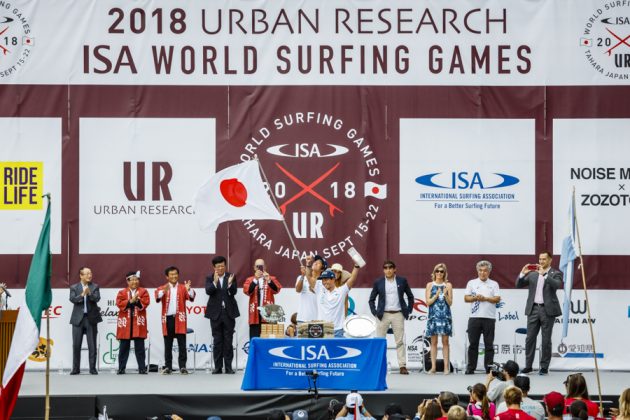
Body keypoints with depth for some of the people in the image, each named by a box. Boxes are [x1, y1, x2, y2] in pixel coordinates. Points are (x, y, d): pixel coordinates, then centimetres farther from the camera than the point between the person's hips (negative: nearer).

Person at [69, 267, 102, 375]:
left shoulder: (95, 287, 7)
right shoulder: (74, 287, 6)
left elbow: (97, 298, -7)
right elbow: (72, 299, -8)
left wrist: (89, 293, -25)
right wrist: (82, 294, -22)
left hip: (91, 318, 0)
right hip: (78, 318, 0)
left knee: (92, 345, 1)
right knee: (76, 345, 1)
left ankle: (92, 368, 5)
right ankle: (76, 368, 8)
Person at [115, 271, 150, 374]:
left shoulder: (143, 291, 9)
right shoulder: (122, 292, 8)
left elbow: (145, 303, -6)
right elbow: (119, 304, -7)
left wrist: (137, 301, -23)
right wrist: (130, 301, -18)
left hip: (138, 323, 0)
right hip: (125, 322, 0)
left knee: (139, 347, 0)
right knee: (124, 347, 4)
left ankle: (142, 369, 3)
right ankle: (121, 369, 9)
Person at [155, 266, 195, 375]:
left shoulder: (183, 288, 7)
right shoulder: (162, 288, 7)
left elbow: (191, 297, -9)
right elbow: (157, 298, -13)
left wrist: (189, 289, -30)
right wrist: (164, 291, -33)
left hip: (179, 318, -1)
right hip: (167, 319, 1)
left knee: (182, 344, -2)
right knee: (168, 345, 6)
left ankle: (182, 366, 1)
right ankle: (168, 367, 10)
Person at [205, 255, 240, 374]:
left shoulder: (231, 277, 3)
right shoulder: (210, 278, 3)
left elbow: (233, 292, -8)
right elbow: (208, 291, -13)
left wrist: (230, 284, -28)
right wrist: (215, 282, -31)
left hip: (229, 312, 0)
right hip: (215, 313, 0)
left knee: (228, 341, 2)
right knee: (217, 341, 3)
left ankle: (228, 366, 6)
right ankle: (218, 367, 6)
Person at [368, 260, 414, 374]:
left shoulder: (402, 281, 5)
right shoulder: (378, 282, 4)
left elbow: (410, 296, 14)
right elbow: (372, 299, 11)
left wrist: (409, 310, 5)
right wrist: (374, 312, -1)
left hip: (398, 314, 0)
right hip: (383, 315, 0)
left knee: (400, 341, 0)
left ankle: (402, 366, 1)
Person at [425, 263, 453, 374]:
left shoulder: (448, 285, 6)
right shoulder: (430, 285, 6)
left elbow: (450, 303, 3)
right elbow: (428, 302, 0)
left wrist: (445, 294, -14)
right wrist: (437, 295, -13)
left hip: (445, 315, 0)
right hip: (433, 315, 0)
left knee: (445, 341, 0)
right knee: (434, 341, 1)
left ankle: (446, 366, 1)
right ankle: (433, 366, 3)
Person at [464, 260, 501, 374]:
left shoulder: (493, 284, 10)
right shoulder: (472, 283, 11)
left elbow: (497, 299, -1)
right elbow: (466, 298, 5)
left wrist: (485, 298, -12)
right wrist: (475, 298, -12)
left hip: (489, 318, 0)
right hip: (474, 317, 1)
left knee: (489, 344, 0)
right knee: (473, 344, 2)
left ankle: (489, 368, 3)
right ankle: (471, 368, 6)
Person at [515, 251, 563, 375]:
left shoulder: (556, 273, 2)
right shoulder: (533, 274, 13)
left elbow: (557, 285, -17)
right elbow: (519, 285, 9)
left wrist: (544, 274, -21)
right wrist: (523, 273, -7)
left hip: (547, 310, -4)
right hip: (533, 309, 4)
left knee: (546, 340, 0)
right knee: (530, 338, 2)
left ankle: (544, 367, 5)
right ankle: (528, 366, 6)